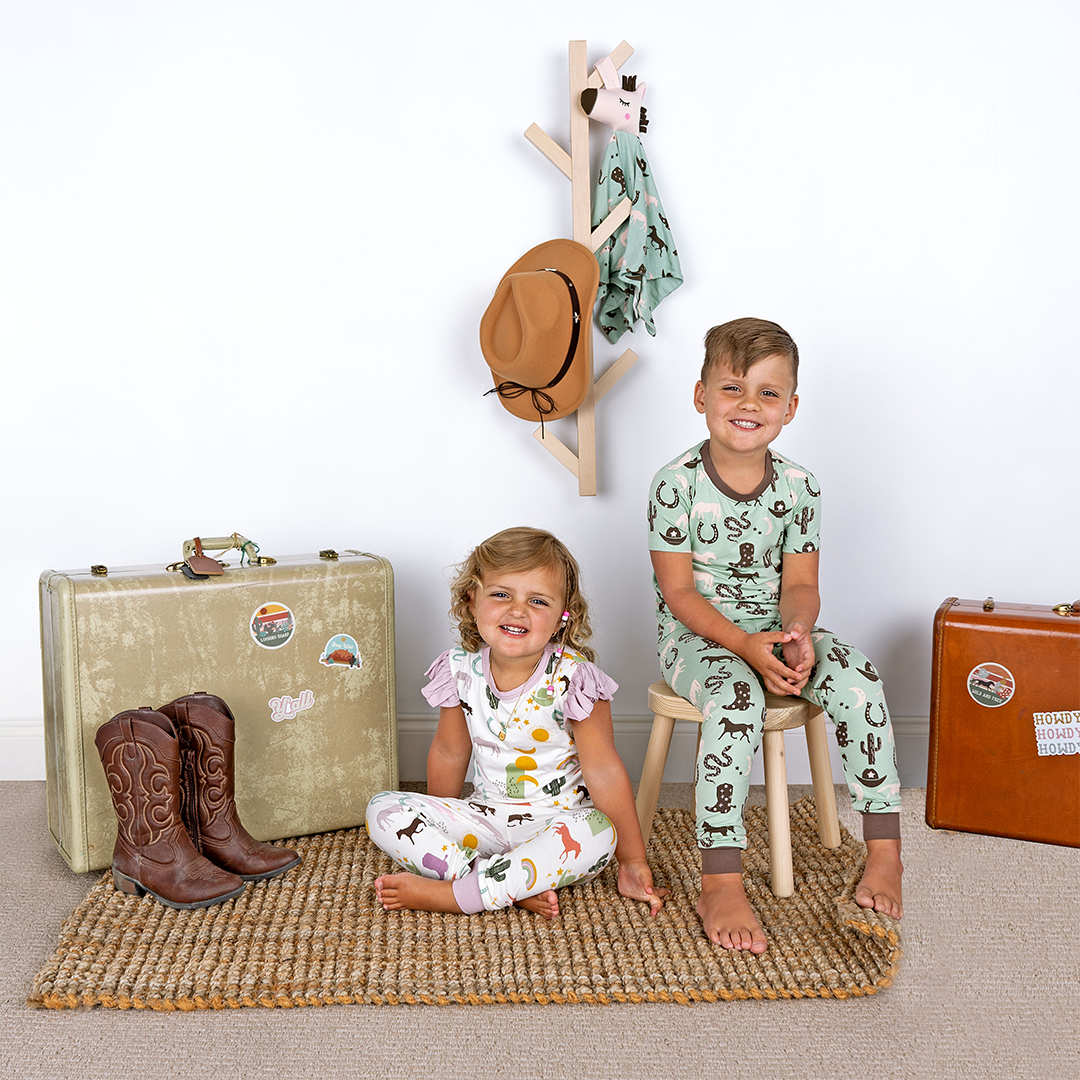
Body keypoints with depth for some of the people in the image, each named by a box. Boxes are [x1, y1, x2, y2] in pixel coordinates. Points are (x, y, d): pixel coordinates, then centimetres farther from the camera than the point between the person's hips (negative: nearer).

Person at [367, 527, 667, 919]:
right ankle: (518, 890, -23)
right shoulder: (462, 670, -7)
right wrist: (435, 827, 19)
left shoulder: (571, 678, -17)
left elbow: (603, 771, -15)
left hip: (558, 821, -4)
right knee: (383, 809, -14)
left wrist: (633, 863, -12)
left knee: (597, 833, -37)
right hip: (485, 817, 4)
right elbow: (449, 754, 8)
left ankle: (449, 894, -28)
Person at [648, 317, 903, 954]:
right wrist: (745, 645, -25)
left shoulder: (797, 484, 0)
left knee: (857, 679, -23)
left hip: (777, 630, 4)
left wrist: (797, 634, -22)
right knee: (736, 701, -35)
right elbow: (679, 591, -12)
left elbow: (800, 582, 1)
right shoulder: (677, 483, -12)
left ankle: (885, 849, -13)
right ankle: (721, 886, -31)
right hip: (696, 636, -4)